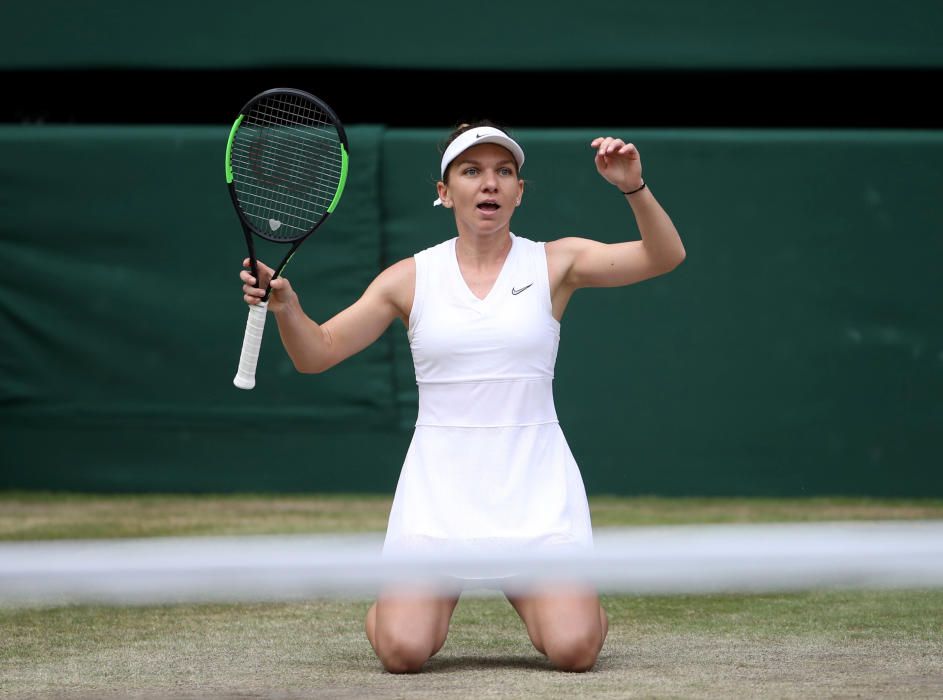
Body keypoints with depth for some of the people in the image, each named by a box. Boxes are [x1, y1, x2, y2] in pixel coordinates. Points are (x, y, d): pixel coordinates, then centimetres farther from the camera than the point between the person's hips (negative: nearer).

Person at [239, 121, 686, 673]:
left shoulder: (555, 263, 2)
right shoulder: (411, 279, 4)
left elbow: (664, 257, -6)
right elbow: (317, 353, 3)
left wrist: (634, 188, -23)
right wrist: (285, 305, -17)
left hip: (535, 486, 0)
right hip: (439, 482, 0)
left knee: (574, 648, -17)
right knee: (403, 649, -17)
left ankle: (527, 591, 19)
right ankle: (440, 596, 20)